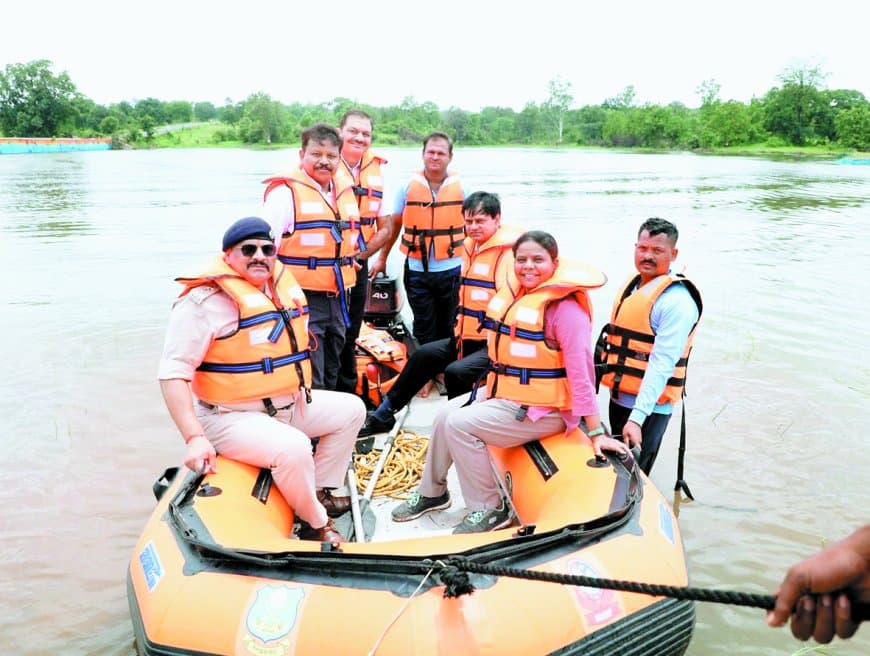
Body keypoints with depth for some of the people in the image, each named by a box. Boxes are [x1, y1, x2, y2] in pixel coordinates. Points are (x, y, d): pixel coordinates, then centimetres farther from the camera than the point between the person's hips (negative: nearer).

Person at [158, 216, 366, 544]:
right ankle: (316, 525, -6)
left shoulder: (282, 284, 8)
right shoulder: (205, 299, -18)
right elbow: (173, 373, -22)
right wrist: (195, 438, -29)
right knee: (294, 448, -34)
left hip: (288, 403, 9)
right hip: (232, 417, -9)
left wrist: (300, 392, 21)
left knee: (351, 409, 13)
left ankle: (320, 493, 20)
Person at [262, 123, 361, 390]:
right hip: (302, 298, -7)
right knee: (309, 382, -6)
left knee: (330, 375, 19)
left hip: (336, 297, 7)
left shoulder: (346, 190, 12)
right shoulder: (286, 190, -10)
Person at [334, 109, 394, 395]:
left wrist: (359, 256, -4)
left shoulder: (377, 171, 6)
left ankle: (347, 395, 28)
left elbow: (385, 226, 8)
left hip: (357, 266, 4)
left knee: (349, 336, 14)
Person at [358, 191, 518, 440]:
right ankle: (383, 414, 20)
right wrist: (460, 332, 20)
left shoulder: (510, 251, -15)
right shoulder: (471, 247, 15)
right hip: (469, 337, 9)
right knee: (424, 355, 7)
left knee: (456, 372, -27)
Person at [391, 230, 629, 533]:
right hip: (505, 393, 9)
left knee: (459, 424, -18)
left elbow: (580, 371, -23)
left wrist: (596, 433, -22)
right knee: (445, 414, 8)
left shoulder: (565, 307, -20)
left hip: (543, 409, -9)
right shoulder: (516, 292, 6)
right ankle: (432, 492, 27)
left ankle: (489, 510, -4)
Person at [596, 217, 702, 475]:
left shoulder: (677, 301, -19)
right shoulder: (632, 284, 9)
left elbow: (662, 364, -25)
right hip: (619, 398, 9)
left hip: (648, 409, -9)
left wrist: (637, 417, -30)